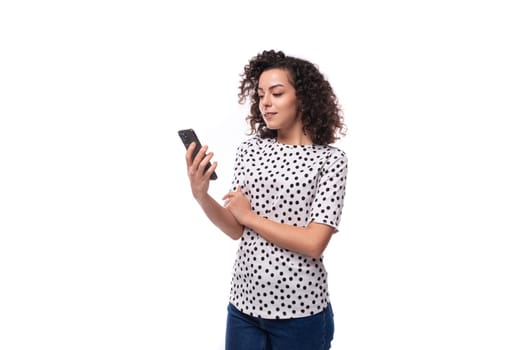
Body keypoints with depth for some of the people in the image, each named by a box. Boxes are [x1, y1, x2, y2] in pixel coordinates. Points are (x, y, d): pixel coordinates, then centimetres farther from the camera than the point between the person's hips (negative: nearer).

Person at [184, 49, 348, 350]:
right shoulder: (251, 148, 1)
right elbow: (236, 229, 1)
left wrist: (250, 216, -11)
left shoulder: (330, 159, -10)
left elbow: (313, 244, -17)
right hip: (244, 302, 3)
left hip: (299, 312, -3)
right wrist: (201, 195, -15)